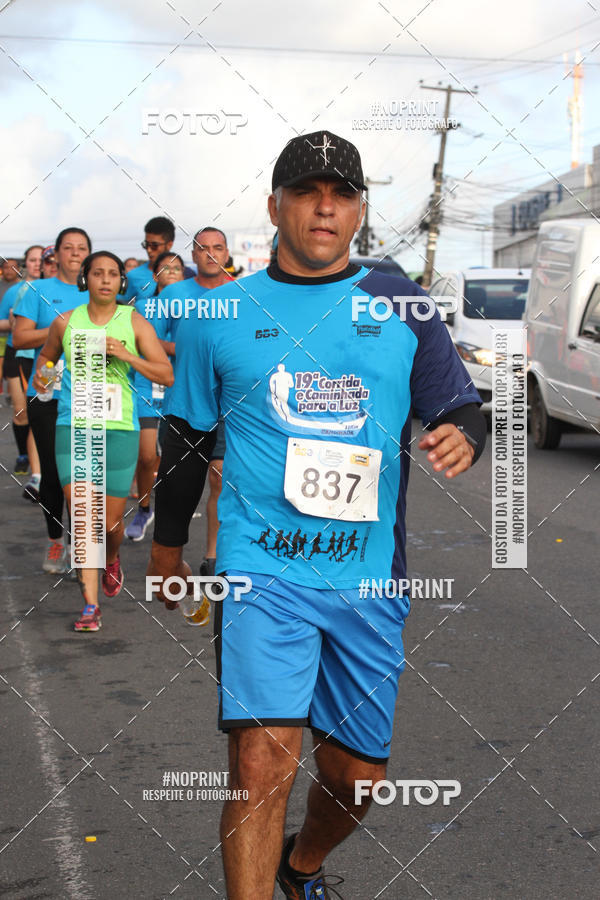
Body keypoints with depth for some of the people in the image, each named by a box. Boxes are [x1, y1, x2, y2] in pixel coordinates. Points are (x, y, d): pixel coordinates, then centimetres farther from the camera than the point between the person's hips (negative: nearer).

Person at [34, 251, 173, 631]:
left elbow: (167, 375, -2)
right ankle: (91, 605, -3)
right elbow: (46, 354, 25)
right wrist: (41, 373, 4)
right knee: (83, 518, -8)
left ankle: (112, 560, 42)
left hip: (120, 428, 0)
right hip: (73, 427, 1)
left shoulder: (135, 323, 2)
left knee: (111, 521, 6)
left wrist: (127, 355, -15)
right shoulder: (66, 322, 6)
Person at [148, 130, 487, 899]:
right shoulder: (219, 317, 5)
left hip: (370, 576, 3)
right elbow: (187, 438, 15)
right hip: (263, 568, -2)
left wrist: (461, 435, -13)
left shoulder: (403, 308, 7)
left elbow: (460, 406, 11)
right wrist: (168, 541, 22)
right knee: (264, 758, -18)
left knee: (357, 772, 12)